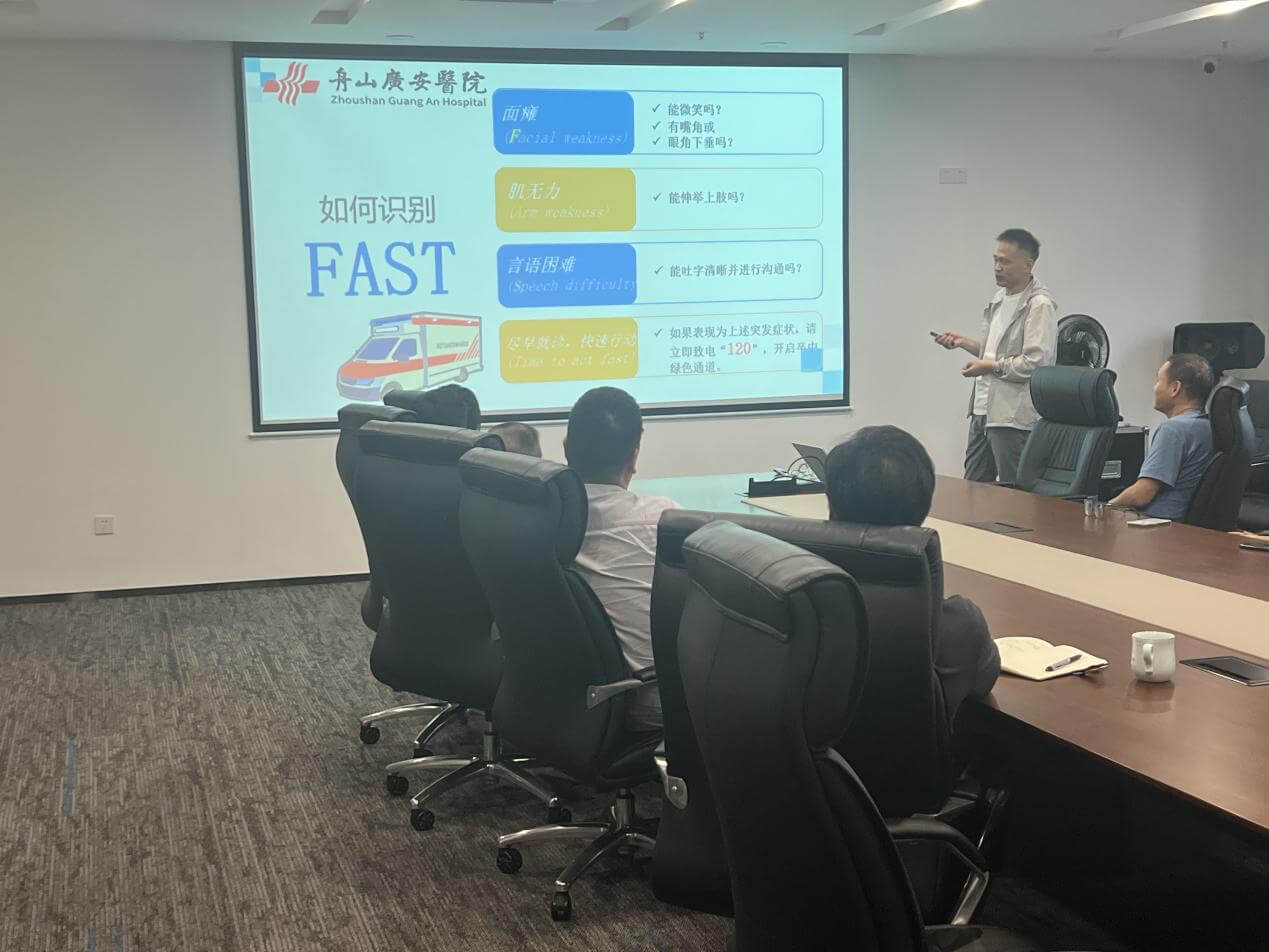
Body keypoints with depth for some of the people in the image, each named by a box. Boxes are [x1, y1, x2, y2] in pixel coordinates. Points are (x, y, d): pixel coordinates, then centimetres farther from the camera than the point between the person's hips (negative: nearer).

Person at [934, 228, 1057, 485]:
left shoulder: (1040, 305, -12)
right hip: (982, 409, 9)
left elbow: (1037, 362, -20)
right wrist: (963, 342, 13)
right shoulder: (1000, 298, 16)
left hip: (1014, 416, -9)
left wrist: (991, 367, -13)